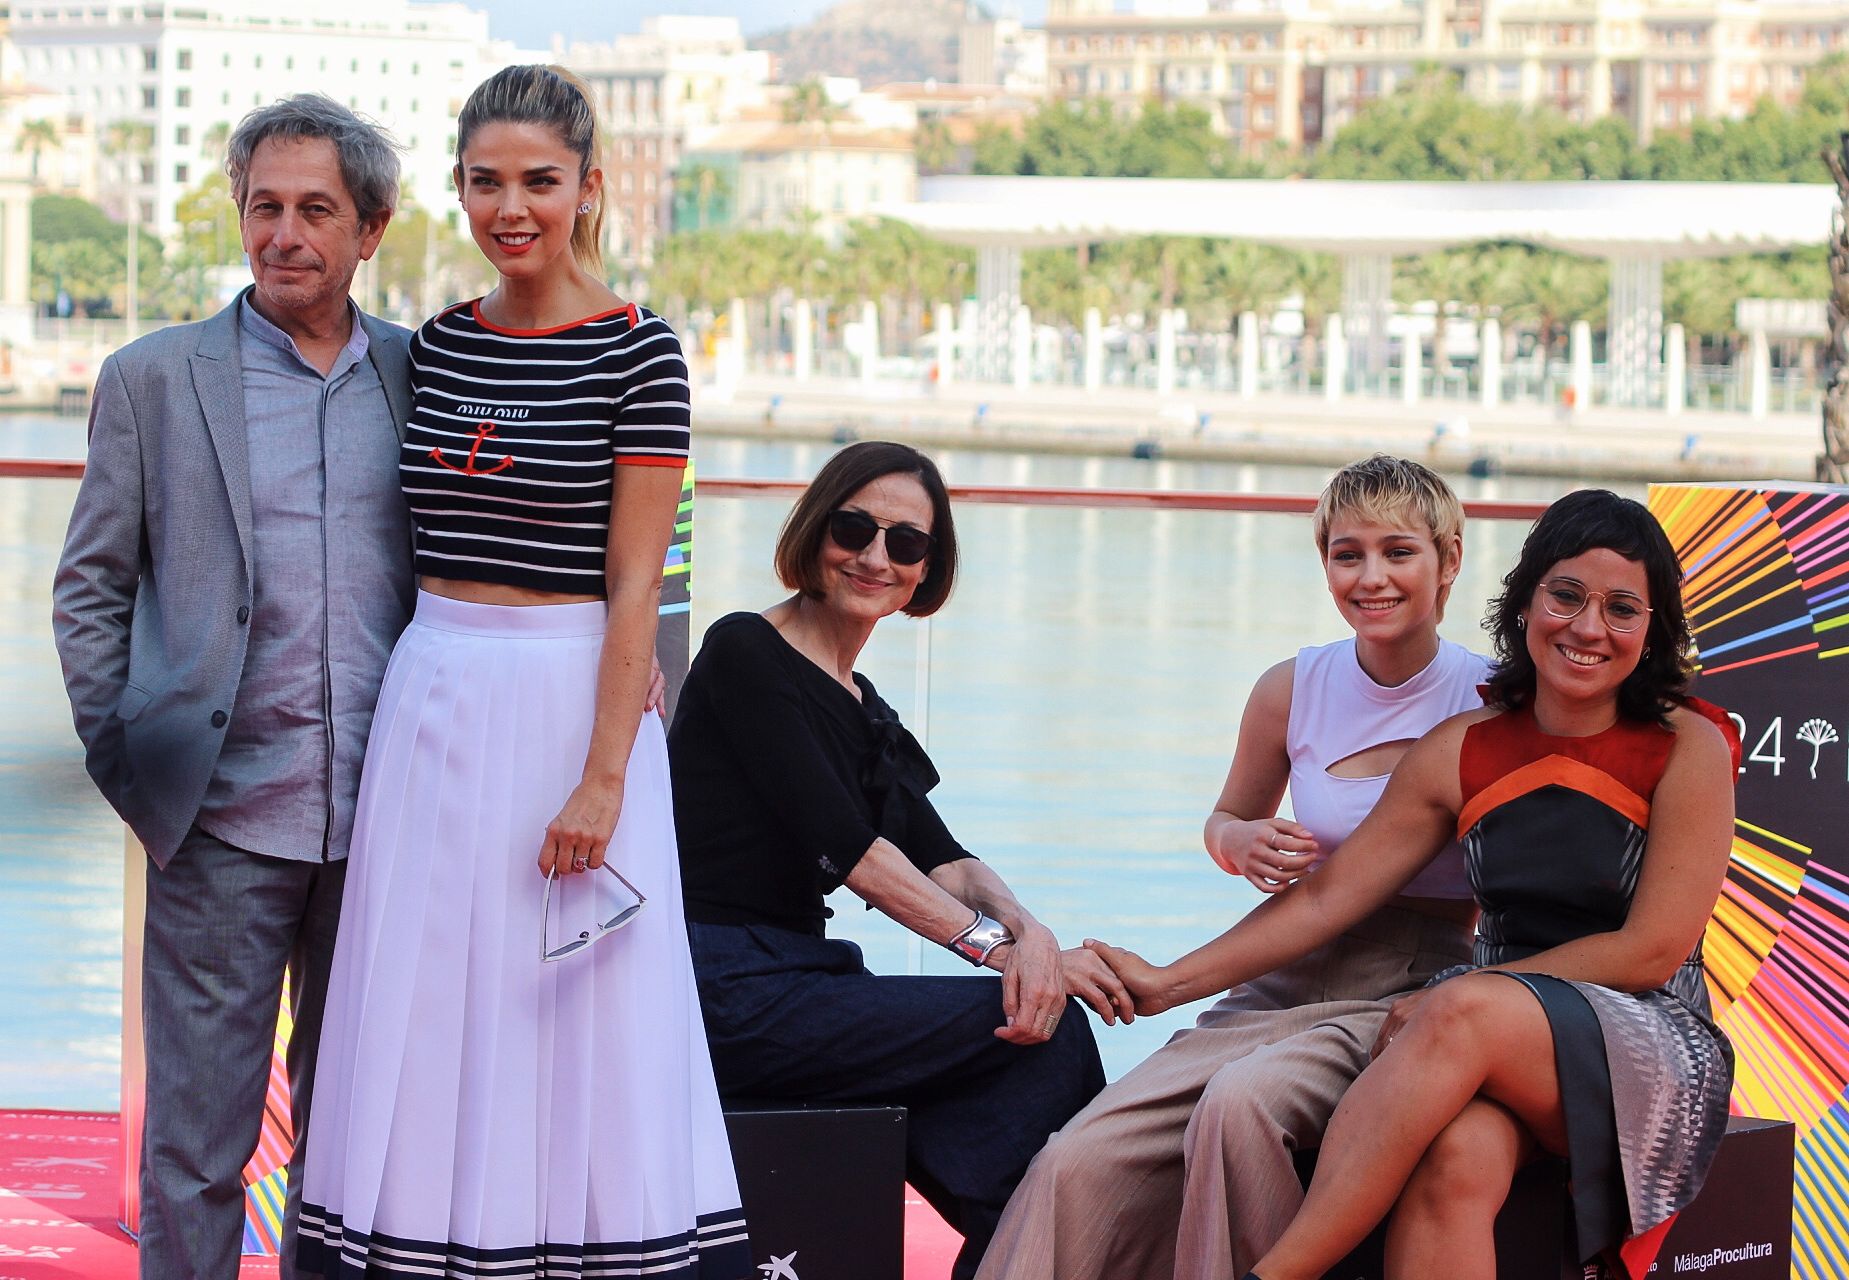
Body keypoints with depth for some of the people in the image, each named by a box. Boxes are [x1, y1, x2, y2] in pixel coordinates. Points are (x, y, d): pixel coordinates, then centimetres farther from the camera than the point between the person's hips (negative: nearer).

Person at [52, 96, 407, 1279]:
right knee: (199, 1131, 0)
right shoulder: (155, 380, 2)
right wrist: (123, 758, -3)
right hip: (225, 819, -2)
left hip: (380, 814, 3)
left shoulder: (422, 374, 8)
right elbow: (90, 590, 5)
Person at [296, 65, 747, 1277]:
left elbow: (634, 584, -10)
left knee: (565, 1028, -2)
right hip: (431, 707, 5)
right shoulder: (438, 343, 9)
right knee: (428, 1015, 6)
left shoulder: (639, 350, -7)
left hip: (569, 701, -5)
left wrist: (604, 776, -15)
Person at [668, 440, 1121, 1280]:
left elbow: (941, 858, 6)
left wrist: (1025, 929, -16)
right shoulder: (746, 654, -5)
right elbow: (845, 847, -13)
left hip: (798, 983, 8)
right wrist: (994, 943, -18)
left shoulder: (863, 709, 19)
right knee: (1044, 1027, -16)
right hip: (725, 997, -8)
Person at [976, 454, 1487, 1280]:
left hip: (1409, 998, -4)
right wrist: (1242, 844, 0)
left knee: (1240, 1103, -36)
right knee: (1079, 1165, -19)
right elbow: (1227, 819, 24)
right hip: (1283, 986, 4)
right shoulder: (1291, 691, 6)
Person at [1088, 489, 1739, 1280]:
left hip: (1655, 1050, -3)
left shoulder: (1688, 748, -2)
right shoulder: (1463, 753, 9)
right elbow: (1327, 897, 10)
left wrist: (1442, 1005, -9)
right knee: (1453, 1162, -36)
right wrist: (1170, 983, 1)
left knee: (1466, 1011, -36)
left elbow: (1651, 951, -8)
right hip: (1498, 1044, 3)